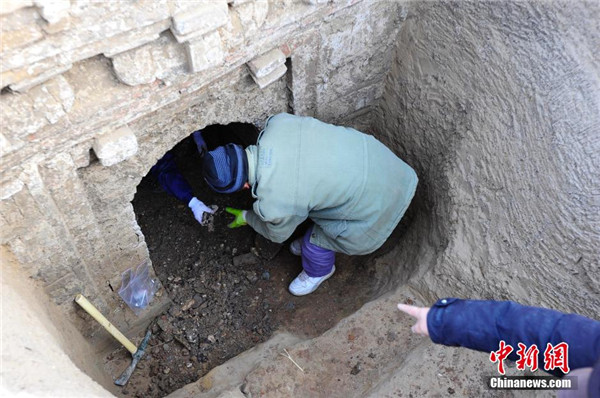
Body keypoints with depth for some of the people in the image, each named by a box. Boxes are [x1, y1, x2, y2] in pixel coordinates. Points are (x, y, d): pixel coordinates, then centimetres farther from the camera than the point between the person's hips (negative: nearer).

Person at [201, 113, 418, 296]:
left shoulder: (273, 203, -25)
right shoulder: (278, 122, -13)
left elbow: (278, 233, 1)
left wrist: (245, 217, 22)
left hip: (374, 205, -6)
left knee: (315, 244, 16)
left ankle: (319, 271, 49)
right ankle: (313, 242, 57)